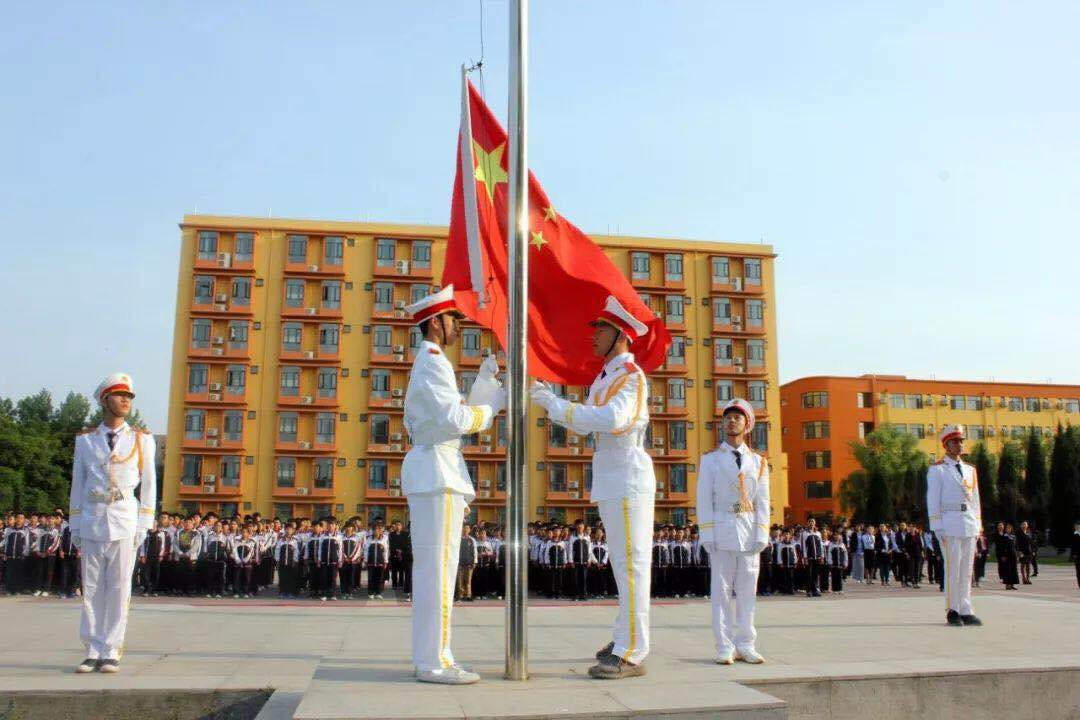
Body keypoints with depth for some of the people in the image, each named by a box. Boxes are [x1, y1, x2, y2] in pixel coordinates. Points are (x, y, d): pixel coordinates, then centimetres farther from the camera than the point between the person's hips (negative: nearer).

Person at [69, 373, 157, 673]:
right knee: (91, 589, 4)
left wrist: (143, 526, 0)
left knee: (119, 589, 0)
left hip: (125, 524, -1)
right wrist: (75, 526, 7)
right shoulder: (85, 440, 10)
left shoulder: (142, 440, 7)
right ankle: (93, 651, 12)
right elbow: (77, 484, 12)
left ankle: (111, 651, 8)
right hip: (92, 523, 1)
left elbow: (149, 485, 7)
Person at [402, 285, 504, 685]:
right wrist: (496, 402, -5)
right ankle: (432, 662, -6)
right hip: (436, 471, -10)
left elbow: (459, 413, 19)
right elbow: (456, 419, -17)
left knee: (433, 569, 10)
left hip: (436, 471, 10)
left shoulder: (431, 362, 23)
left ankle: (432, 656, 16)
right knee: (437, 569, -9)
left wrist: (486, 378, 15)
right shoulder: (432, 361, -9)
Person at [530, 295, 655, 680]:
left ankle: (632, 654, -6)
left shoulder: (631, 375, -11)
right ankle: (625, 639, 26)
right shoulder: (605, 376, 18)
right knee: (622, 564, 15)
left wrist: (556, 406, -24)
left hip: (628, 480, -10)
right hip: (609, 482, 10)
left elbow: (613, 418, -29)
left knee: (631, 564, -8)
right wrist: (550, 399, 7)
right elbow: (585, 422, 20)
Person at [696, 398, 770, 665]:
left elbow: (762, 502, 8)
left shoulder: (758, 462, 11)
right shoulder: (710, 460, 5)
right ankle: (725, 648, 4)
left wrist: (762, 535, -2)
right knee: (722, 590, 0)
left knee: (747, 590, 6)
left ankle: (746, 645, 13)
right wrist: (707, 535, -7)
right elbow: (704, 500, 1)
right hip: (722, 531, -2)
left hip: (749, 533, 2)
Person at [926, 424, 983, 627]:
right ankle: (953, 612, 2)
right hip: (950, 524, -5)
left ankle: (965, 612, 11)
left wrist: (977, 526, 11)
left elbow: (975, 499, 18)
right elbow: (932, 501, -4)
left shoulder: (970, 470, 17)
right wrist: (938, 529, -10)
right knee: (952, 570, -5)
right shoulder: (937, 470, 0)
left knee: (967, 570, 7)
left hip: (969, 525, 6)